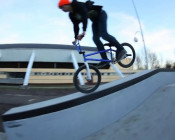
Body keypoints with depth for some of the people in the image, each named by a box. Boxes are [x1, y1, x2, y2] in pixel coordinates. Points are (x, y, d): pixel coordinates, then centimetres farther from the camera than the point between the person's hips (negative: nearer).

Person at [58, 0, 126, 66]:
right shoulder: (72, 15, 1)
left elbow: (85, 16, -36)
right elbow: (76, 26, 7)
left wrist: (84, 31, -44)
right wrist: (76, 38, 2)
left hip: (101, 14, -8)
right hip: (95, 19, 8)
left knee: (103, 34, -26)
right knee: (95, 38, -5)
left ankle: (121, 49, -18)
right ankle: (105, 60, -4)